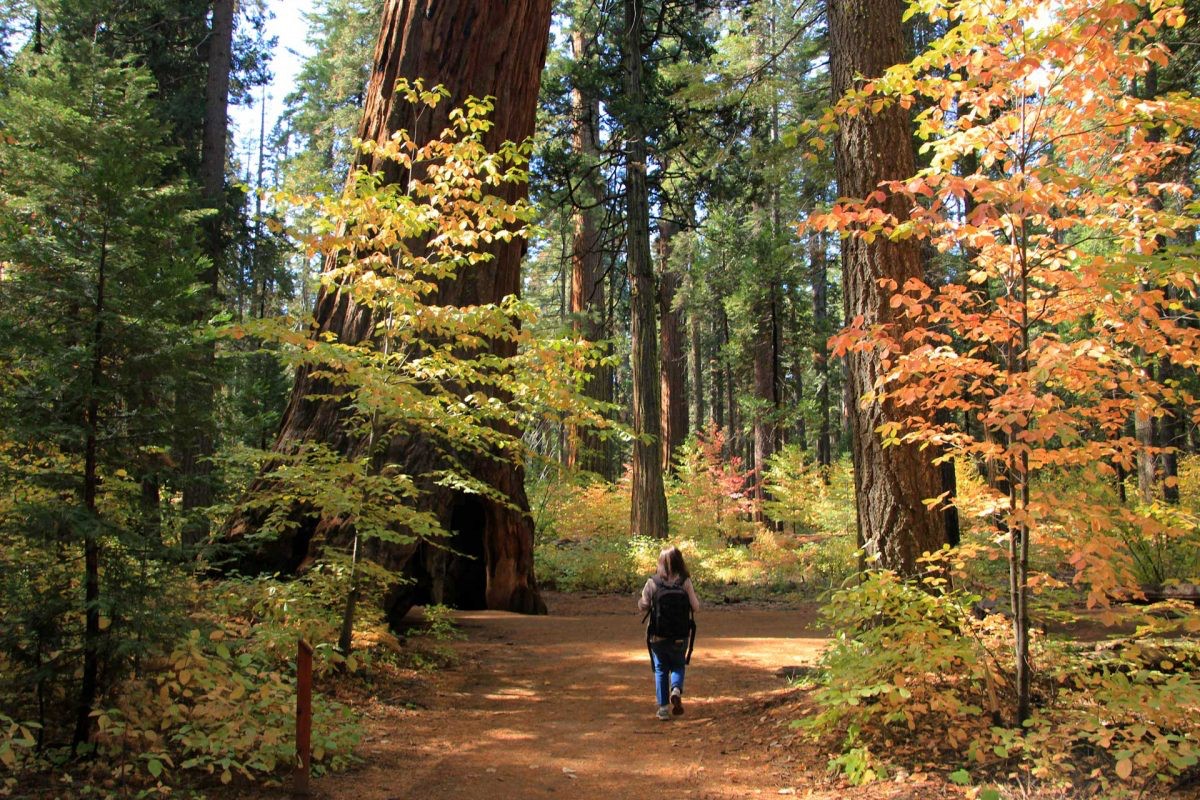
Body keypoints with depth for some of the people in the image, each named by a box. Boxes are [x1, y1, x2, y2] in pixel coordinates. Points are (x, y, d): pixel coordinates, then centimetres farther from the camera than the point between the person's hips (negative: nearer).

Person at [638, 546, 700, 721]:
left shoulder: (652, 582, -9)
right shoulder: (685, 582, -10)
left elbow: (642, 606, -4)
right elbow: (696, 607, -7)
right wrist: (694, 596, 12)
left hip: (658, 637, 0)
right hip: (680, 638, 0)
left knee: (660, 670, 14)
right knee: (678, 666, 20)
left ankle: (663, 707, 11)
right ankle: (676, 690, -8)